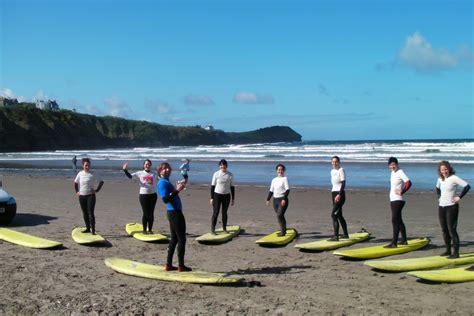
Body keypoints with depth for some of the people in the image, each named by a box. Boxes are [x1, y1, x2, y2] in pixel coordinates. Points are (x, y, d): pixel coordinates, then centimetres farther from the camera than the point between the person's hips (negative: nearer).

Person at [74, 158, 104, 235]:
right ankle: (88, 228, 22)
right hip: (82, 196, 4)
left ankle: (93, 230, -10)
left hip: (90, 196, -4)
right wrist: (77, 191, 11)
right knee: (85, 213, 11)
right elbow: (75, 182, 20)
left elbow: (101, 181, 2)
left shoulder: (92, 175, -5)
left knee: (90, 212, -11)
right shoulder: (80, 173, 6)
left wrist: (97, 190, -4)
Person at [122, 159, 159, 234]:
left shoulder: (154, 174, 9)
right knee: (145, 213, 0)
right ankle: (144, 230, 12)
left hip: (153, 195, 2)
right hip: (143, 195, -2)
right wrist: (125, 170, -18)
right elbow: (130, 176, -4)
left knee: (151, 213, 5)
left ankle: (150, 229, 14)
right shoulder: (140, 173, 5)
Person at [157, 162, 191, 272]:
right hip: (174, 213, -10)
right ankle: (181, 266, 1)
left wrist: (177, 188, 11)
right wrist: (177, 190, -28)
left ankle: (168, 265, 19)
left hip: (174, 212, 10)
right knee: (182, 239, -4)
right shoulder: (162, 182, -13)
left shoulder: (166, 182, 17)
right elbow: (165, 199, -24)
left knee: (174, 239, 14)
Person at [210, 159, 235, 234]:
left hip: (226, 196, 2)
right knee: (215, 212, -4)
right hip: (217, 195, -2)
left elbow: (232, 187, 7)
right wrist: (211, 198, -5)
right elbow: (212, 186, -1)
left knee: (224, 212, 12)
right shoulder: (216, 174, -5)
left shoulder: (230, 175, 1)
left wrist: (233, 198, 6)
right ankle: (212, 229, 1)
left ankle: (224, 228, 25)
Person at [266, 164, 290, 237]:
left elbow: (287, 190, -12)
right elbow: (271, 190, 19)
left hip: (282, 200, -6)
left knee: (280, 215, -16)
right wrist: (268, 199, 12)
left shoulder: (285, 179, -4)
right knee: (280, 216, 13)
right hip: (275, 200, 6)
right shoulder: (274, 180, 13)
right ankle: (283, 230, 28)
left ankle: (283, 231, -9)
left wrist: (284, 199, -22)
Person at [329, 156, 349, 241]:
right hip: (333, 193, 8)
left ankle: (336, 236, -17)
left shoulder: (341, 170, -9)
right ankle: (345, 234, 27)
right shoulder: (332, 171, 14)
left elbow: (343, 183, -16)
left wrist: (339, 194, -25)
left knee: (333, 214, -16)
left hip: (340, 194, -8)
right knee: (339, 215, 15)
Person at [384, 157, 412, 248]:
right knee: (398, 220, 16)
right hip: (393, 200, 10)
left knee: (395, 221, -11)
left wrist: (402, 192, -20)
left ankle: (394, 243, -12)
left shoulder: (400, 172, -14)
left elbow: (409, 183, -26)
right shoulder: (393, 172, 13)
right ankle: (404, 240, 27)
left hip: (398, 200, -10)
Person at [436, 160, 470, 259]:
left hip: (451, 207, -7)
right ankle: (448, 250, 23)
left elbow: (467, 186, -22)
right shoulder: (440, 179, 8)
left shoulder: (453, 178, -14)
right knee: (444, 230, 12)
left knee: (452, 229, -10)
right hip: (441, 207, 7)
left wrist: (459, 197, -19)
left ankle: (456, 253, -7)